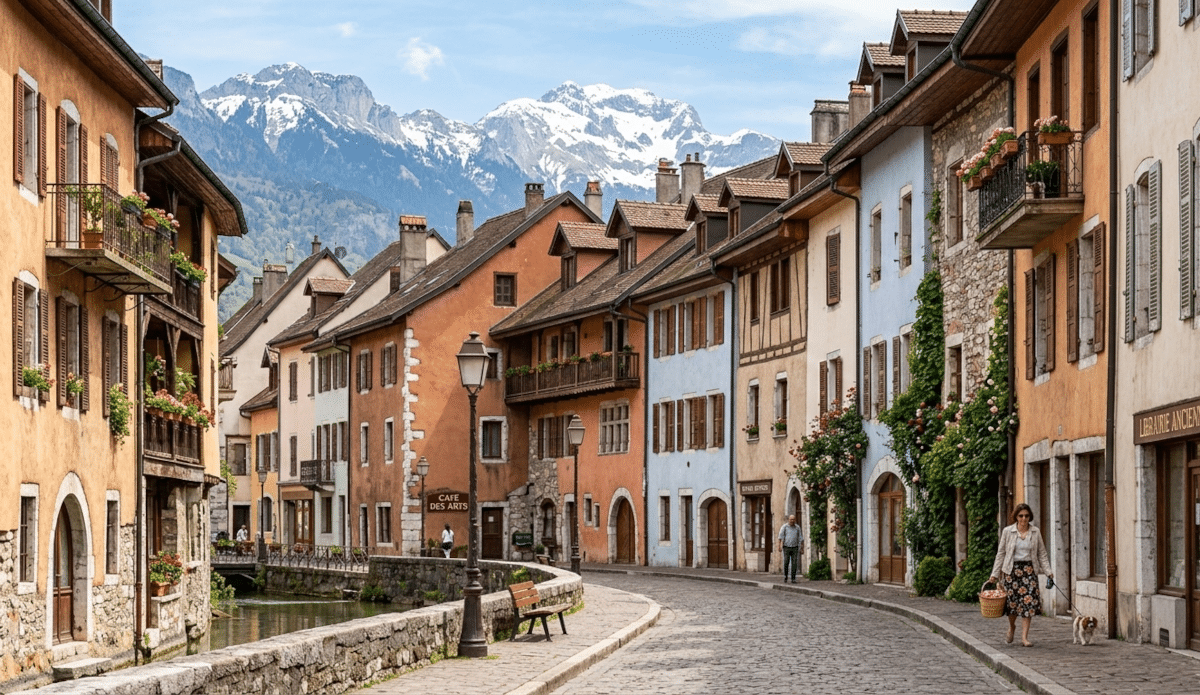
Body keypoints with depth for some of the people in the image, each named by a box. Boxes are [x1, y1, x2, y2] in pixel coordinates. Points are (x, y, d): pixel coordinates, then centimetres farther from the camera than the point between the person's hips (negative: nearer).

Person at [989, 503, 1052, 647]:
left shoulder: (1036, 532, 6)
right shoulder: (1008, 531, 2)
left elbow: (1042, 553, 10)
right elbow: (1001, 553, 6)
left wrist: (1047, 571, -1)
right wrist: (994, 574, 3)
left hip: (1029, 569, 1)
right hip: (1012, 569, -1)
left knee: (1028, 601, -9)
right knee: (1012, 600, -1)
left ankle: (1024, 637, -7)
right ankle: (1012, 626, 31)